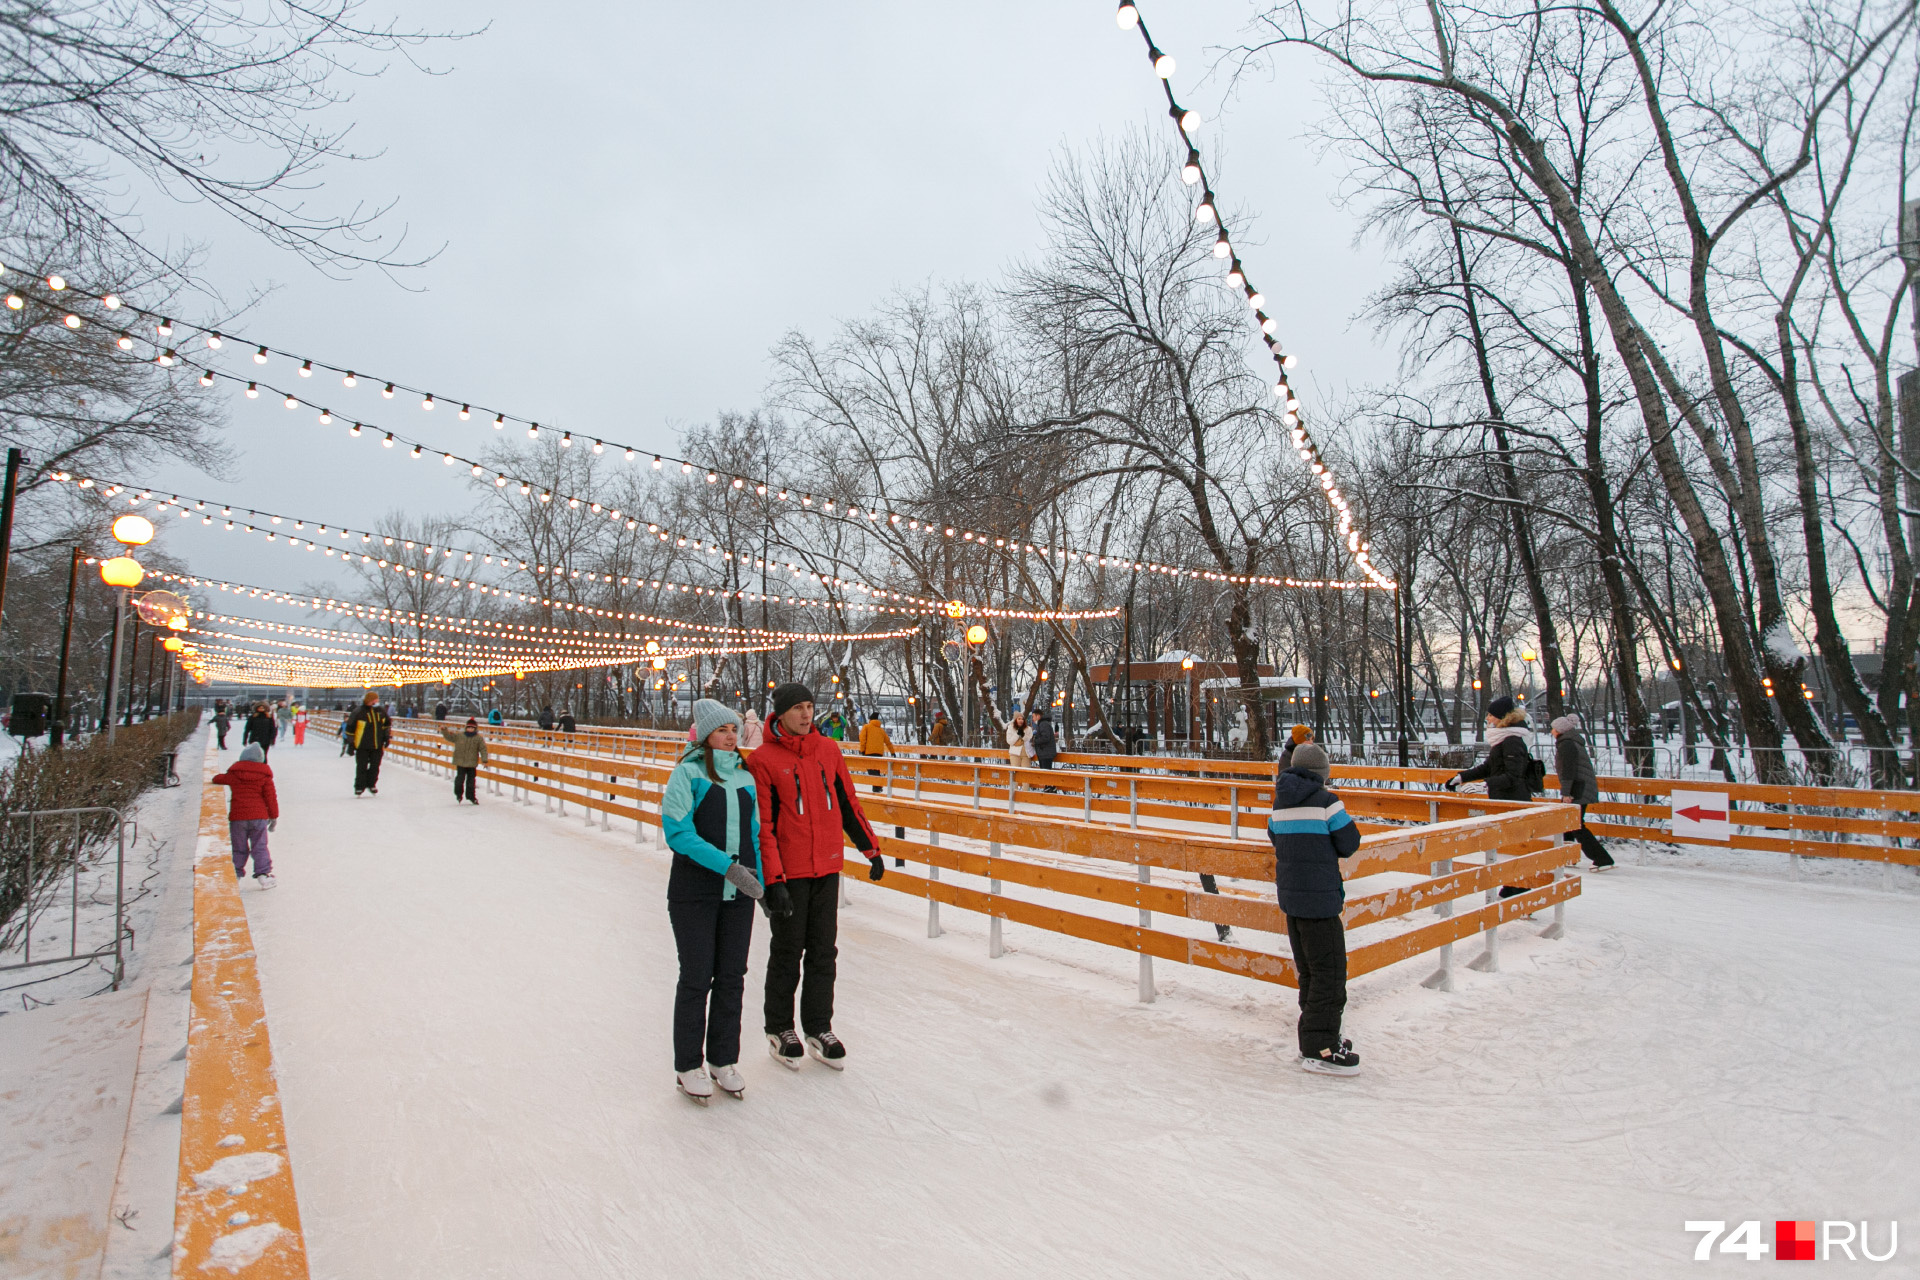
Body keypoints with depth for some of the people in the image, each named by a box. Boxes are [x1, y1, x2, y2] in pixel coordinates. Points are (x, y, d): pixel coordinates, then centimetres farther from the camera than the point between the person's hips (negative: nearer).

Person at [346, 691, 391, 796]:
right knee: (362, 767, 1)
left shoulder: (380, 711, 4)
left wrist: (387, 736, 16)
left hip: (377, 745, 4)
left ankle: (371, 784, 25)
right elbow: (350, 728, -5)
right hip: (362, 746, -4)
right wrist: (351, 744, -4)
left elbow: (388, 722, 21)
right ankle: (359, 786, 14)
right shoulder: (358, 713, -11)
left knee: (375, 766, 9)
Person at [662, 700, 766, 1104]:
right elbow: (678, 832, -16)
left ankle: (724, 1060, 27)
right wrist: (727, 865, -22)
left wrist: (758, 878, 7)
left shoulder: (745, 778, 9)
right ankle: (689, 1066, 22)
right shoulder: (687, 773, -8)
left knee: (732, 977, 11)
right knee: (697, 978, 4)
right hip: (694, 892, -5)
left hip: (738, 892, 5)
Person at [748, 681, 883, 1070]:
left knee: (823, 951, 13)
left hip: (827, 867, 4)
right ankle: (780, 1030, 28)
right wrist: (772, 881, -15)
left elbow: (848, 803, 12)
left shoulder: (828, 749, 4)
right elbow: (762, 825, -11)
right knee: (787, 953, 10)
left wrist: (871, 849, 13)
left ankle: (819, 1029, 28)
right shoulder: (764, 759, -10)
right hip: (788, 872, -4)